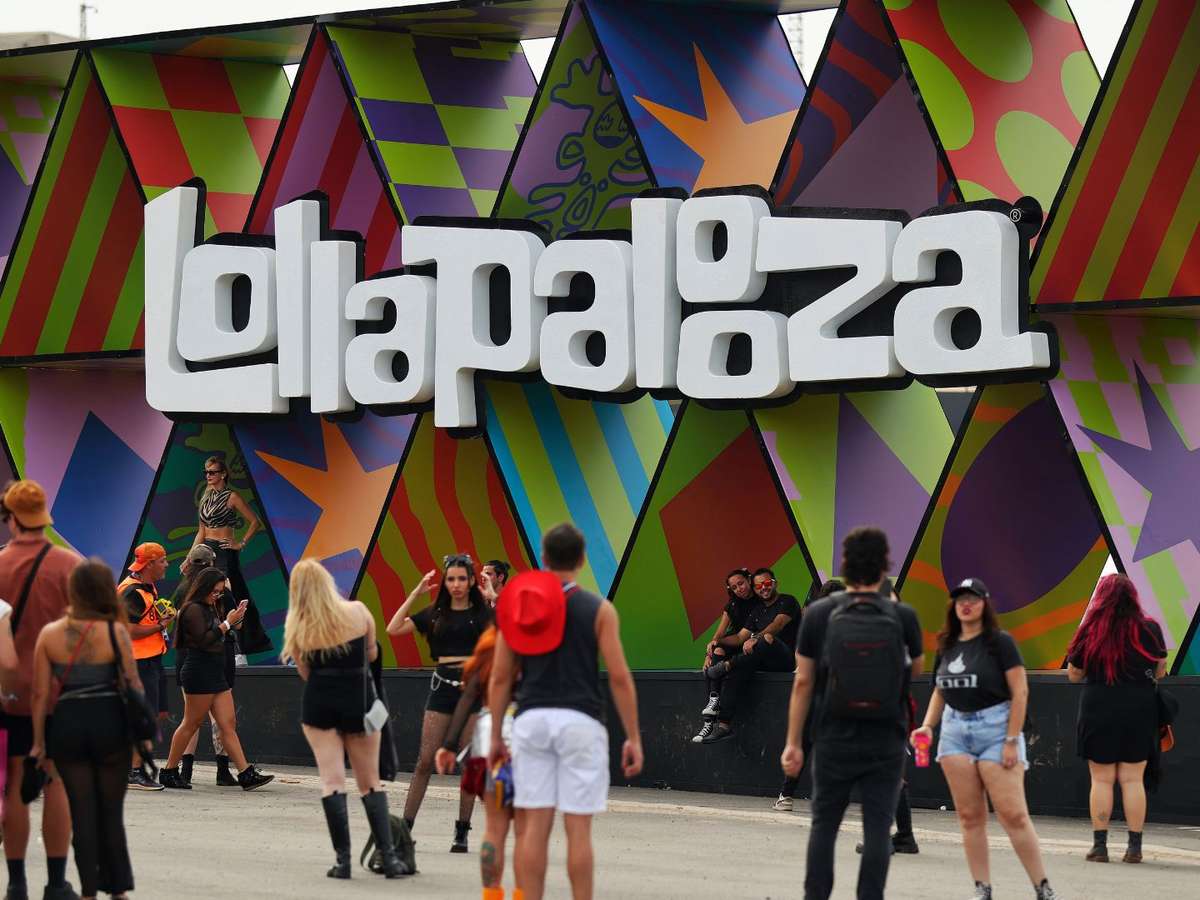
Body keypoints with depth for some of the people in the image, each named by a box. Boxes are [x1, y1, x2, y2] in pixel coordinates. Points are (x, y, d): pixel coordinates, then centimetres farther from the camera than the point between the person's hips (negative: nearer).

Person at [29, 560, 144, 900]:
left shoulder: (49, 634, -3)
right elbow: (133, 685, -5)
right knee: (112, 812, 11)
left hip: (68, 725, 1)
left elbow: (40, 693, -2)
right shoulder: (115, 633, -8)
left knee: (82, 812, 8)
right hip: (109, 722, -1)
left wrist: (38, 741, 4)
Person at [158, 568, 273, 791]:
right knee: (190, 724, -3)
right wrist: (227, 623, -13)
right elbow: (203, 641, -19)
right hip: (199, 672, -10)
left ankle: (246, 775, -3)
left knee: (229, 725, 2)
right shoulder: (193, 609, -11)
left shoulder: (209, 609, 18)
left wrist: (235, 618, 9)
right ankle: (169, 772, 6)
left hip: (215, 673, 10)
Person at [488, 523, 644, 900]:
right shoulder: (598, 609, 0)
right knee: (578, 828, -1)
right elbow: (619, 677, -4)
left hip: (532, 719, 3)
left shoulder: (519, 603, 9)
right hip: (579, 720, -3)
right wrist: (633, 737, 1)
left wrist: (495, 736, 13)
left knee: (533, 826, 3)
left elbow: (500, 678, 8)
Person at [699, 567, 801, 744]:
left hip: (787, 659, -6)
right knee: (734, 674, -22)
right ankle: (724, 725, -29)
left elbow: (778, 624, -18)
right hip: (764, 662, 6)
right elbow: (740, 637, 18)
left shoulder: (787, 602, 1)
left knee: (767, 638, -38)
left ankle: (727, 665, -28)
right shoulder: (756, 610, 23)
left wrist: (756, 638, -33)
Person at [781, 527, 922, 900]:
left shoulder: (819, 614, -5)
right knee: (877, 829, 2)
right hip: (885, 743, -1)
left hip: (834, 739, 1)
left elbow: (802, 682, -3)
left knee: (824, 823, 12)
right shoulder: (903, 617, -5)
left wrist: (793, 741, 2)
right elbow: (916, 670, 14)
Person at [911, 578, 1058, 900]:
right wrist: (928, 725, 3)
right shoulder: (947, 646, 11)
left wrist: (1012, 740, -13)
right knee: (970, 816, 3)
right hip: (955, 731, 5)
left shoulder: (1000, 642, -5)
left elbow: (1020, 692, -8)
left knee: (1013, 814, -11)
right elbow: (939, 692, 20)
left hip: (994, 729, -5)